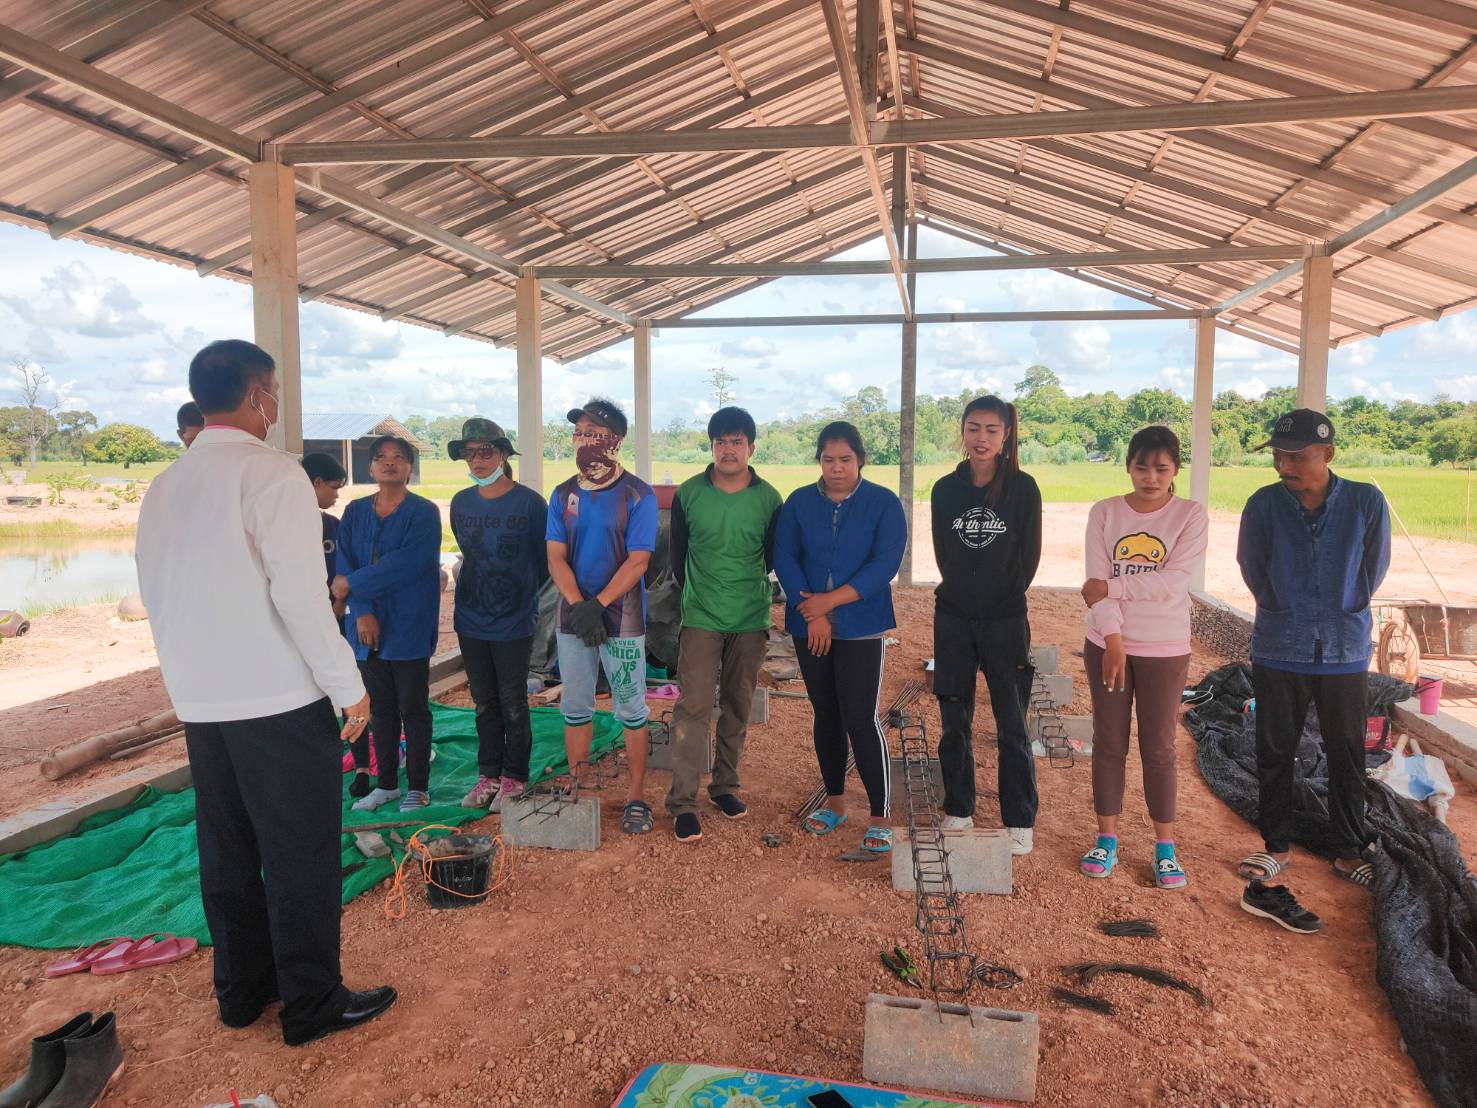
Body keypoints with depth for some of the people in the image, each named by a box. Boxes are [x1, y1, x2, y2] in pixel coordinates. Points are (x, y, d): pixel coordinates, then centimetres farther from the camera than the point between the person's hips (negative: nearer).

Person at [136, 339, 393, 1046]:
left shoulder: (165, 485, 10)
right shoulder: (270, 472, -13)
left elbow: (156, 596, 15)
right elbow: (300, 594, -20)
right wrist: (348, 686, -13)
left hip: (198, 702, 8)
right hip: (279, 699, -7)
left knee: (227, 852, 17)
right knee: (300, 855, 4)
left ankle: (240, 990, 32)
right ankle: (312, 1004, 15)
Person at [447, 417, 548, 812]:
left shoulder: (529, 502, -11)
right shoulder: (461, 503, 3)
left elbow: (545, 559, -2)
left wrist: (523, 594, 5)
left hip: (514, 622, -4)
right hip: (471, 621, 5)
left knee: (513, 705, 4)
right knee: (484, 704, 13)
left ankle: (514, 778, 18)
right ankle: (489, 775, 25)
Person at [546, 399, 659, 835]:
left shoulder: (637, 495, -7)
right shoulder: (563, 495, 6)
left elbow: (637, 560, -12)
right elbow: (556, 558, -1)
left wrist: (599, 605, -21)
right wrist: (579, 606, -17)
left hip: (622, 618, -4)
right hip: (573, 616, 4)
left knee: (631, 710, 4)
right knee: (575, 708, 12)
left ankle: (636, 796, 14)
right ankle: (576, 788, 25)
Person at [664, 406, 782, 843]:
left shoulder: (769, 499, -2)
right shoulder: (688, 494, -3)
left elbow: (773, 557, 10)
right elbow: (677, 557, 7)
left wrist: (744, 589, 10)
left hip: (751, 620, 2)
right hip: (701, 619, -2)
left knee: (738, 708, 12)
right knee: (694, 705, -7)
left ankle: (725, 786, 27)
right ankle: (682, 802, -1)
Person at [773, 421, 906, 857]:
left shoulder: (884, 503, -3)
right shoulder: (799, 502, 4)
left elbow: (886, 563, -13)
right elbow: (784, 558, -3)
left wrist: (830, 601, -17)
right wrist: (813, 613, -13)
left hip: (861, 627, -3)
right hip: (809, 628, 3)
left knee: (860, 719, -6)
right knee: (825, 714, 12)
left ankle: (880, 817, 4)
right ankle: (834, 801, 28)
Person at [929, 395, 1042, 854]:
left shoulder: (1023, 488, -5)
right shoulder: (945, 489, 2)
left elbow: (1028, 557, 0)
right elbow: (943, 554, 9)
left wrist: (1003, 600, 3)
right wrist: (966, 594, 6)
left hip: (1005, 621, -2)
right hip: (953, 619, 3)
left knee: (1011, 725, 2)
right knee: (954, 721, 9)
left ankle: (1020, 822, 14)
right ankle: (958, 811, 23)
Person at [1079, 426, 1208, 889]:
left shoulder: (1191, 515, -5)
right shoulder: (1104, 513, 0)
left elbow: (1173, 581, -17)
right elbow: (1097, 582, -9)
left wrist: (1109, 587, -15)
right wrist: (1112, 639, -18)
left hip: (1165, 649, -1)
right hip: (1107, 644, 2)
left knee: (1159, 747, 6)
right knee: (1108, 743, 9)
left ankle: (1165, 848, 19)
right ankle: (1107, 839, 22)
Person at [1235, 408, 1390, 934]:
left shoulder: (1366, 502, -10)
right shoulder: (1264, 504, -10)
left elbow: (1373, 570, 1)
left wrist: (1342, 613, 7)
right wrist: (1287, 612, 6)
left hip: (1344, 650, 0)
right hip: (1279, 651, 0)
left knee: (1346, 756, 11)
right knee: (1274, 753, 9)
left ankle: (1349, 852, 28)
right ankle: (1276, 846, 25)